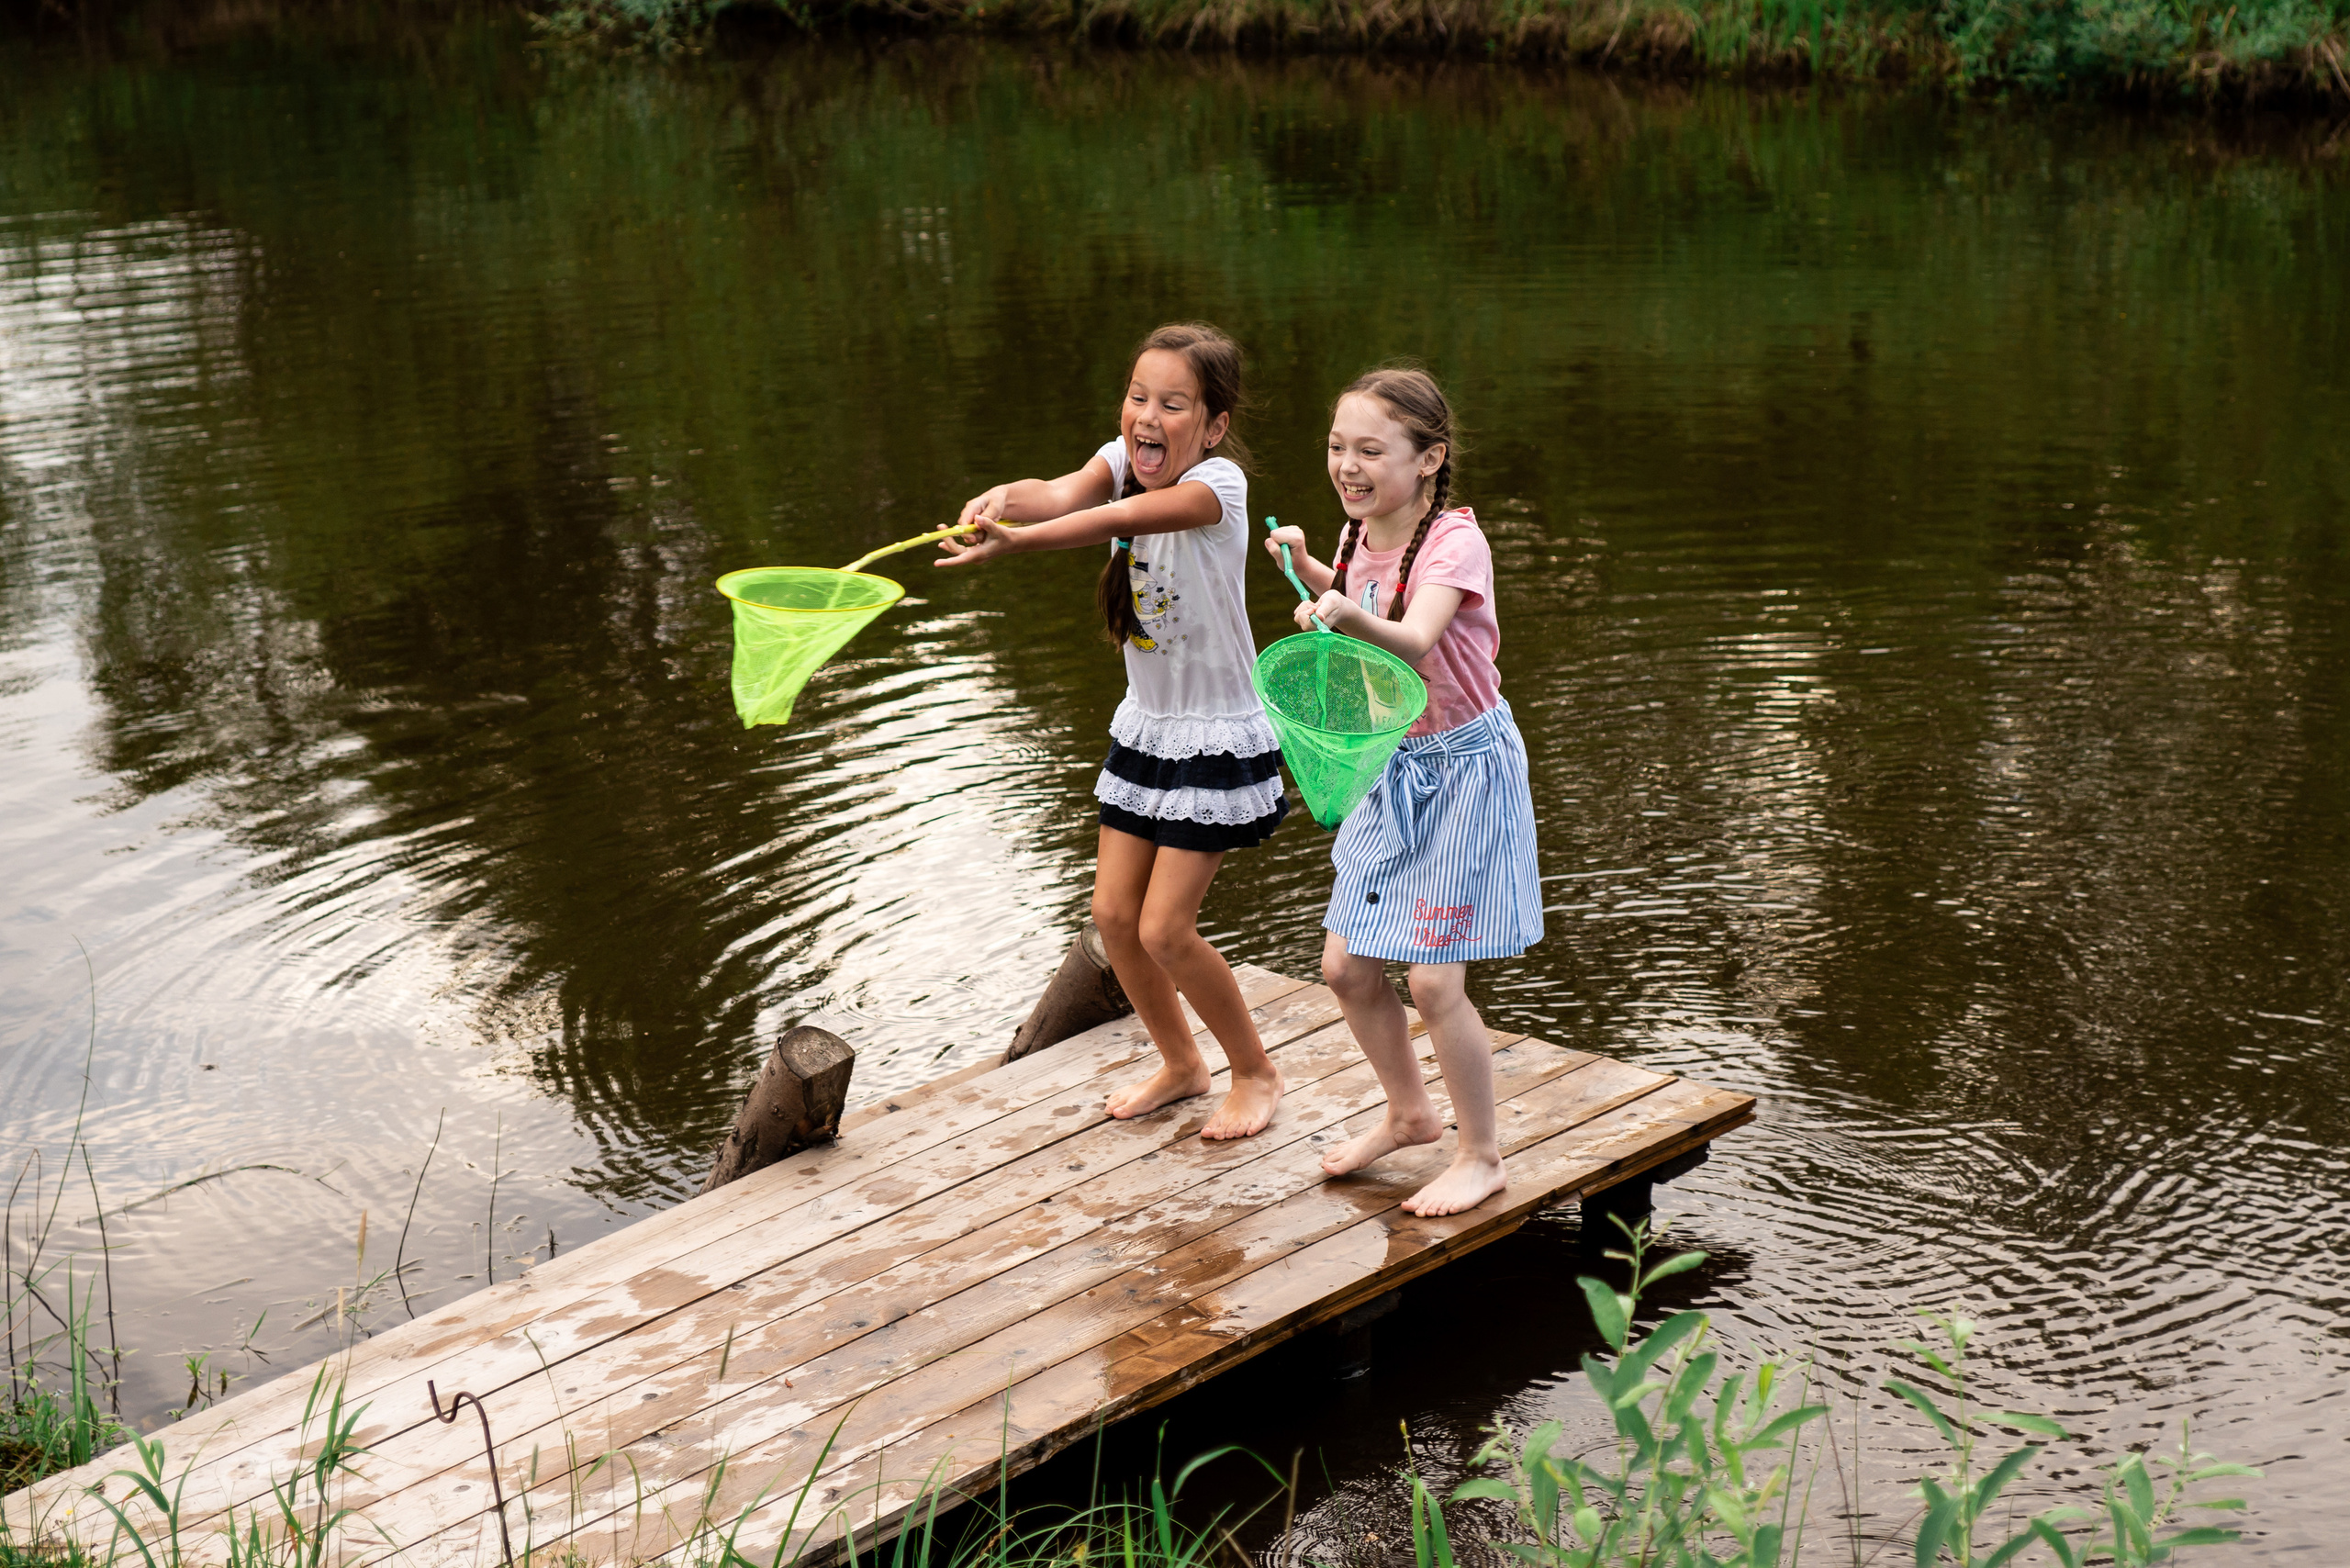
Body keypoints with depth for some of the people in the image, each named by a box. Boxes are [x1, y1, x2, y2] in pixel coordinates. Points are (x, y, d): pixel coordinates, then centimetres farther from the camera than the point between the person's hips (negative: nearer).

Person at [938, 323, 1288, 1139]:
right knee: (1113, 914, 7)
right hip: (1145, 725, 7)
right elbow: (1070, 492, -25)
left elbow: (1130, 516, -41)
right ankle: (1180, 1063, 30)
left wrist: (1016, 541, -55)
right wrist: (1003, 499, -49)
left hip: (1217, 735, -7)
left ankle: (1255, 1073, 15)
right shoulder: (1122, 458, -3)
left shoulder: (1218, 482, -21)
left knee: (1164, 929, -8)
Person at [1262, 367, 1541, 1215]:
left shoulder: (1453, 541, -21)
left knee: (1433, 978, -8)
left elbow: (1414, 640, -42)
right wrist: (1309, 569, 11)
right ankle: (1411, 1112, 34)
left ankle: (1481, 1156, 12)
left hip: (1463, 769, -7)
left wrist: (1352, 619, -60)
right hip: (1391, 766, 8)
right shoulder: (1360, 535, 0)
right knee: (1346, 968, 9)